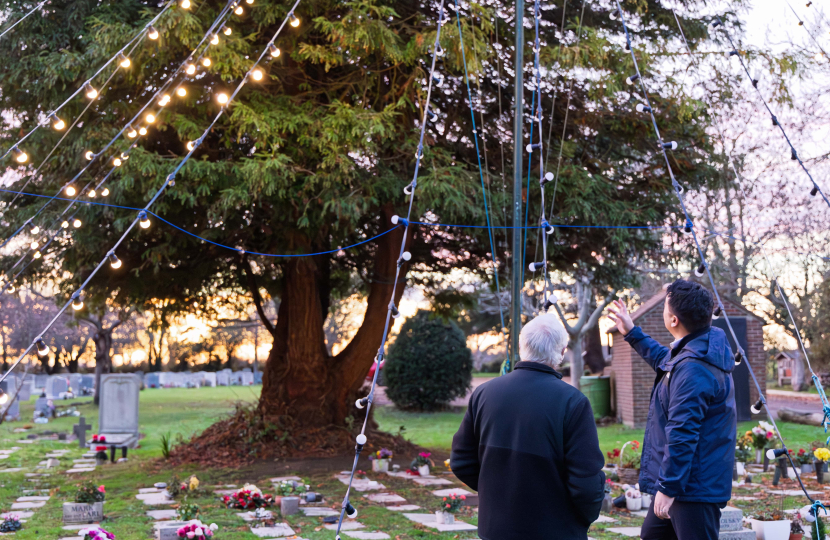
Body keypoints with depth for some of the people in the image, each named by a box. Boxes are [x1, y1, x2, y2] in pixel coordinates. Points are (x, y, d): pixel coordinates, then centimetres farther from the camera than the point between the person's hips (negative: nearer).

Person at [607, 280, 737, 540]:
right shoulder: (706, 348, 7)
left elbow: (682, 434, -27)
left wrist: (668, 487, -22)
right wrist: (632, 333, 35)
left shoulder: (692, 368, -27)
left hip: (694, 487, -11)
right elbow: (666, 361, 30)